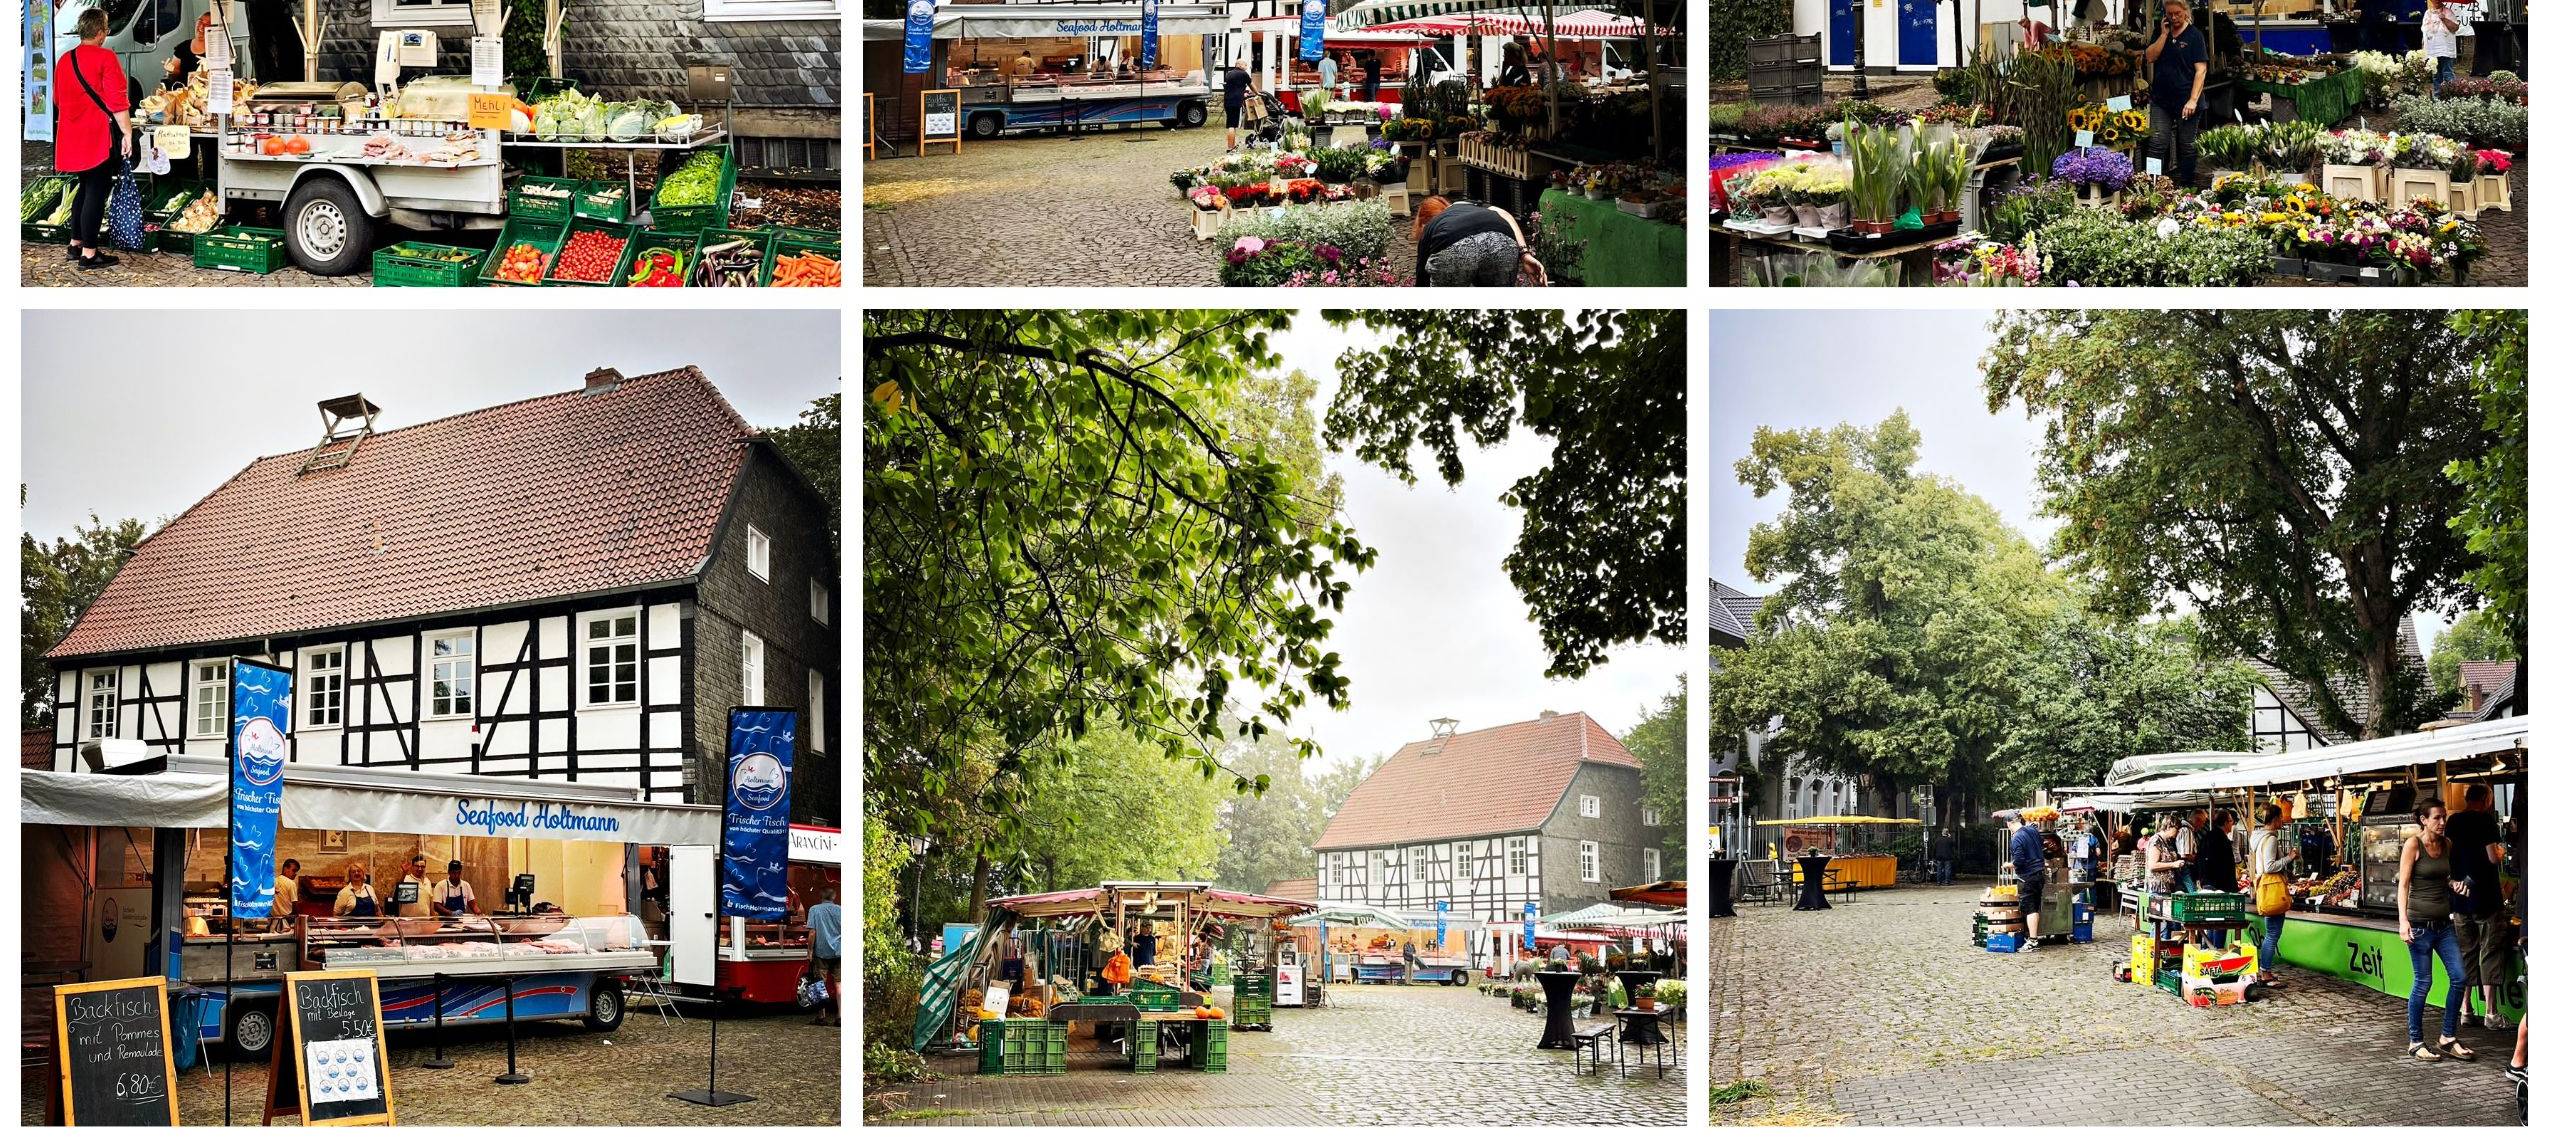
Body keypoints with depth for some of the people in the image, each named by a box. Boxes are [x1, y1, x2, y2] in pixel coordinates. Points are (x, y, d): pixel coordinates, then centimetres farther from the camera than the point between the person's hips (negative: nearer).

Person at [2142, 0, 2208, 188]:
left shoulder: (2195, 35, -3)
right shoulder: (2160, 33, 10)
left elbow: (2200, 69, -8)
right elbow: (2150, 57, 0)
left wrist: (2193, 100, -17)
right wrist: (2164, 34, -6)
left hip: (2186, 100, -3)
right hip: (2161, 99, 3)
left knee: (2187, 147, 5)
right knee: (2157, 145, -6)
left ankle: (2187, 187, 14)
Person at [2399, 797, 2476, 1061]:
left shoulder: (2447, 844, 10)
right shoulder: (2413, 845, -8)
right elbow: (2403, 885, -10)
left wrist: (2454, 884, 2)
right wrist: (2403, 921, -19)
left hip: (2444, 924, 6)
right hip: (2421, 924, -6)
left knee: (2459, 978, 1)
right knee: (2423, 982, -2)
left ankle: (2448, 1039, 12)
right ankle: (2415, 1042, 9)